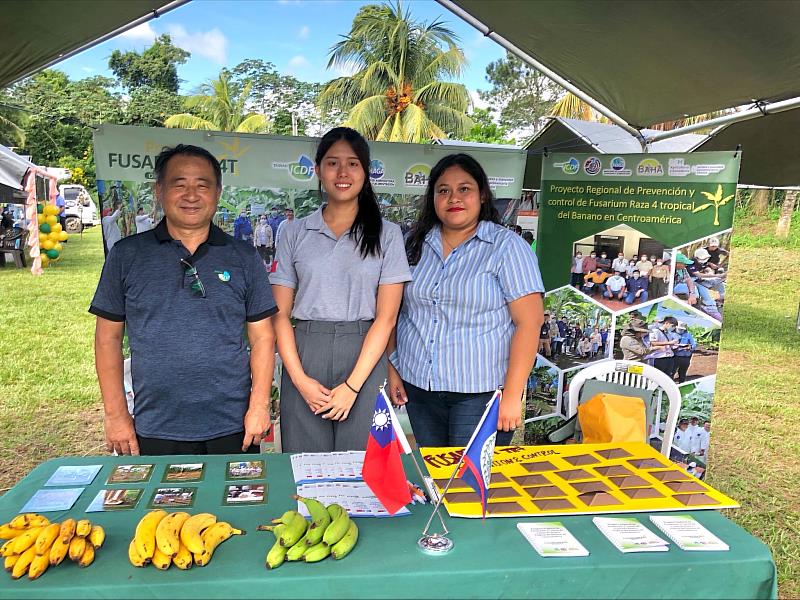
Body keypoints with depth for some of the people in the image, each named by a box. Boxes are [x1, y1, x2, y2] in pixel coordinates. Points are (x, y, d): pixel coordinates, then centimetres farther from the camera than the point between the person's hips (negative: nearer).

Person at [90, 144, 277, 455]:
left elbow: (262, 337, 3)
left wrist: (259, 406, -5)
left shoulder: (243, 257, 3)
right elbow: (109, 338, 5)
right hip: (155, 432, 0)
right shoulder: (126, 255, 2)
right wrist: (116, 415, 1)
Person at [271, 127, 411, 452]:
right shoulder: (294, 233, 8)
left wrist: (353, 385, -10)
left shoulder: (386, 234, 4)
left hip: (364, 357, -1)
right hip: (304, 354, 1)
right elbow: (280, 314, 5)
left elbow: (386, 316, -3)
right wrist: (299, 379, -7)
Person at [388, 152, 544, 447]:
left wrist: (512, 395, -15)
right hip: (418, 388, 5)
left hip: (481, 393, -4)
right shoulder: (415, 245, 8)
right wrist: (392, 368, 6)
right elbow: (394, 312, 13)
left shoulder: (507, 247, -6)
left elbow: (529, 322, -11)